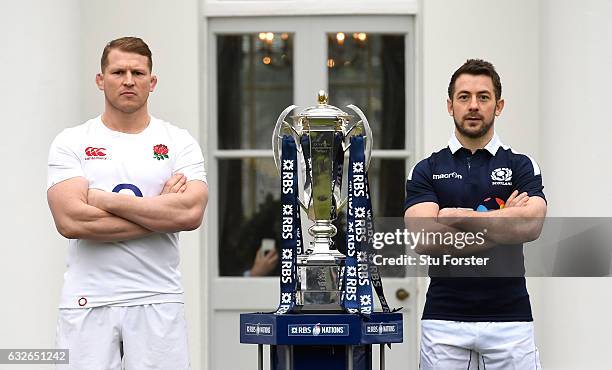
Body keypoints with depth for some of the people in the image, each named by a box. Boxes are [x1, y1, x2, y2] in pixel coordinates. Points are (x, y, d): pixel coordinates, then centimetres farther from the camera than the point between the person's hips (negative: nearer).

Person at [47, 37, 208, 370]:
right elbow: (71, 221, -12)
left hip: (158, 301, 1)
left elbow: (191, 213, -11)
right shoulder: (71, 143, 4)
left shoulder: (179, 143, 6)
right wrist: (159, 212, -9)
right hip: (88, 301, 0)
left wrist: (107, 200, -10)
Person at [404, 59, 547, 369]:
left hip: (509, 320, 0)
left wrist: (460, 216, -11)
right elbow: (424, 239, -12)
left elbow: (531, 224, -15)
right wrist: (502, 222, -9)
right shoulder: (426, 171, 5)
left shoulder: (521, 167, 6)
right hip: (444, 321, 0)